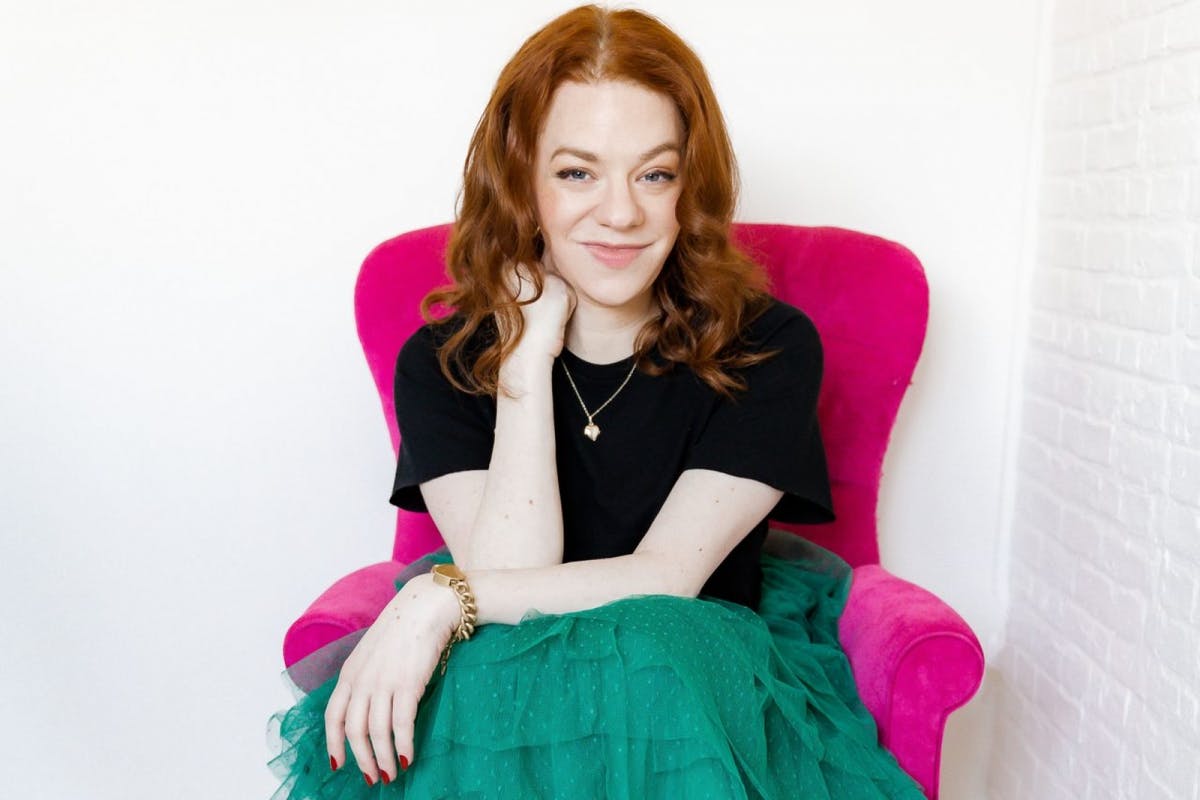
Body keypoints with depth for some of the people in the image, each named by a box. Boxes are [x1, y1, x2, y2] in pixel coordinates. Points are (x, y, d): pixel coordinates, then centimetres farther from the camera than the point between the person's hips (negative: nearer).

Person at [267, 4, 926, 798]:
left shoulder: (769, 347, -7)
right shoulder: (442, 363, -3)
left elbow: (665, 580, -14)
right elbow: (512, 572, -15)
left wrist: (443, 596, -24)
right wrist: (529, 351, -15)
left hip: (702, 701, 1)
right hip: (504, 699, 0)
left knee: (648, 651, -34)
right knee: (505, 667, -36)